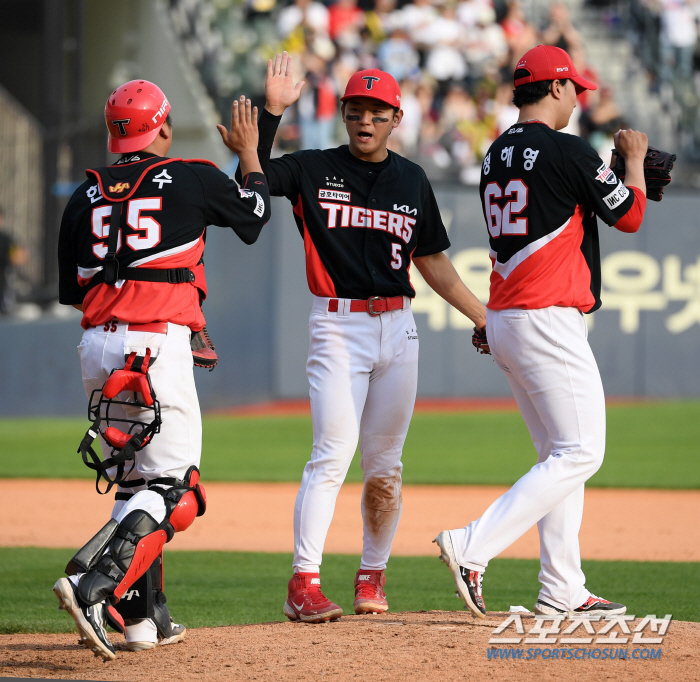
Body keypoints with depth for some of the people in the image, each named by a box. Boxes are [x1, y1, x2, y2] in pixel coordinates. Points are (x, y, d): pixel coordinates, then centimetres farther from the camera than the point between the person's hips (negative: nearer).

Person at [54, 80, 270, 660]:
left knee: (135, 481, 17)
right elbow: (254, 210, 19)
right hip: (158, 343, -6)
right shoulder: (191, 179, 1)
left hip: (98, 347, 6)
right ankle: (93, 586, -27)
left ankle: (143, 616, 16)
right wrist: (249, 150, 37)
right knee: (170, 490, -7)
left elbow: (72, 290, 15)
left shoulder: (86, 195, 12)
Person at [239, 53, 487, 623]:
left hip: (398, 327, 4)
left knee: (384, 463, 8)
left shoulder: (412, 181, 12)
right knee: (334, 452, -15)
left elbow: (432, 261, 18)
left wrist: (485, 317, 15)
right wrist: (272, 111, -20)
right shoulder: (313, 170, 1)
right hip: (338, 325, -4)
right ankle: (304, 584, -17)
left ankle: (373, 575, 22)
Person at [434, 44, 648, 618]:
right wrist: (634, 161, 15)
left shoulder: (498, 155, 13)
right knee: (579, 453, -8)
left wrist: (625, 174, 26)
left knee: (560, 454, 14)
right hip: (550, 322, -9)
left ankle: (562, 590, 11)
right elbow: (629, 217, -2)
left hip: (504, 323, 9)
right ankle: (473, 548, -18)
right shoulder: (568, 151, -12)